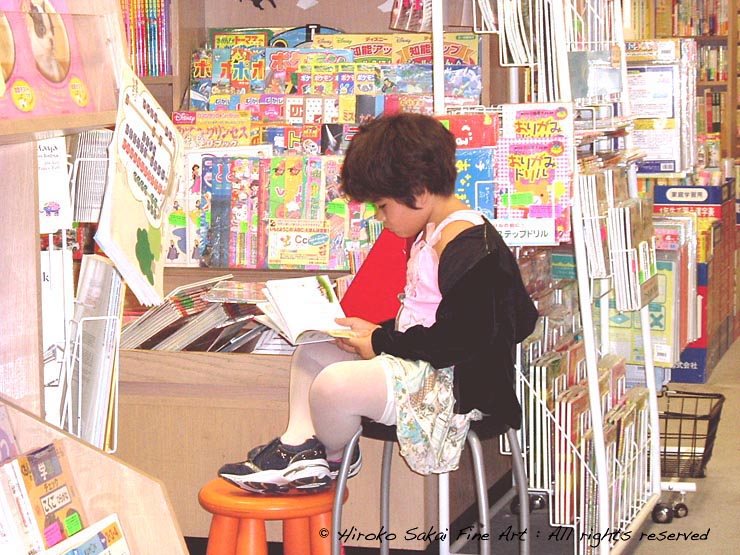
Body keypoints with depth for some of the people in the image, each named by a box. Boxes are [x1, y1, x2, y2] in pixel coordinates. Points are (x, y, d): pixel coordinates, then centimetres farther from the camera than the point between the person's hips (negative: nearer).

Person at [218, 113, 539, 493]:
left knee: (333, 385, -28)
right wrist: (379, 331, 7)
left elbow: (458, 341, -26)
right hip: (416, 359, 12)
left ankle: (334, 458, 4)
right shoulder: (431, 235, 12)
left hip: (453, 383, -12)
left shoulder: (470, 250, -23)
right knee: (312, 352, 17)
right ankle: (298, 444, 3)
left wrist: (383, 343, -16)